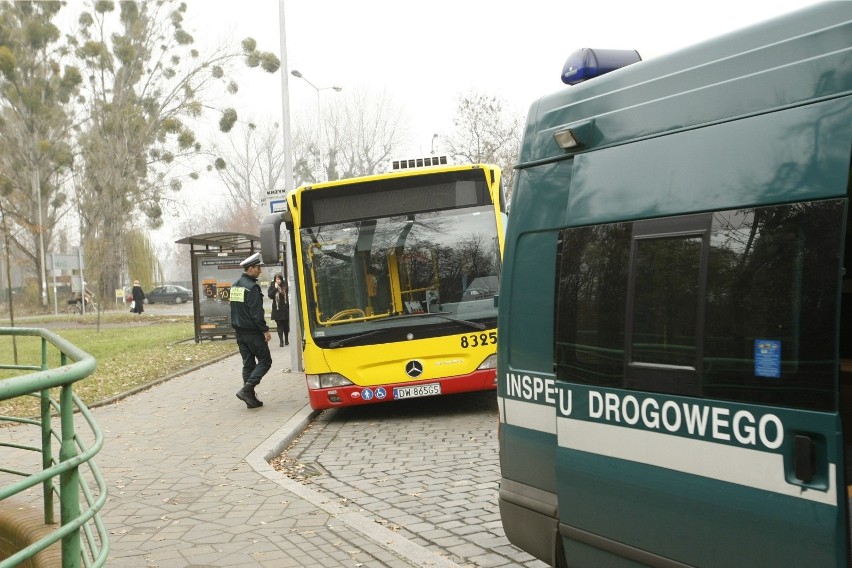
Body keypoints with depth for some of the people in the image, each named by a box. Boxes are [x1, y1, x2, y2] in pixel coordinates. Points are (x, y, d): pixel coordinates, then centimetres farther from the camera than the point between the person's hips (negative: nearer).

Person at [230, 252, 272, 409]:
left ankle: (251, 398, 11)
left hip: (240, 332, 9)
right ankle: (246, 389, -12)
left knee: (248, 364, 12)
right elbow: (257, 313, -20)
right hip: (253, 332, -9)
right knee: (265, 361, 1)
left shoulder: (234, 286, 12)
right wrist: (265, 330, -14)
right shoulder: (252, 287, -17)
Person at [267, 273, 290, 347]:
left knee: (286, 325, 8)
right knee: (279, 325, 1)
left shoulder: (285, 286, -3)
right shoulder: (272, 286, 1)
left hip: (285, 308, 0)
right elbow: (270, 295, -8)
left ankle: (286, 340, 24)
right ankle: (281, 340, 3)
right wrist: (275, 288, -15)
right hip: (277, 309, 0)